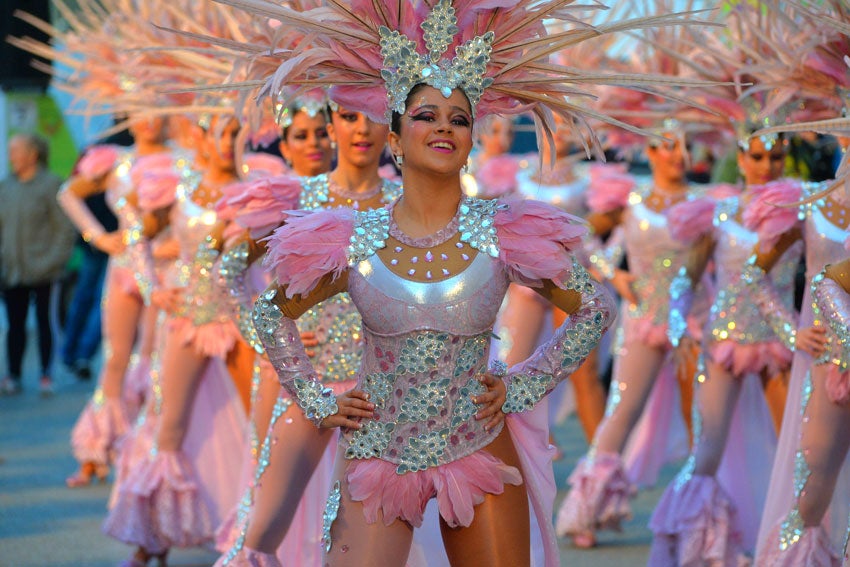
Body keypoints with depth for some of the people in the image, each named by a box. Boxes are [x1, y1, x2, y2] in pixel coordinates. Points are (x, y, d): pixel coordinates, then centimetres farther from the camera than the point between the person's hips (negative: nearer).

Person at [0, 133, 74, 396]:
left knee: (43, 320, 4)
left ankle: (46, 375, 11)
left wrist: (52, 260, -13)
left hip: (40, 269, -4)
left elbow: (64, 228, -6)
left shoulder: (51, 185, -6)